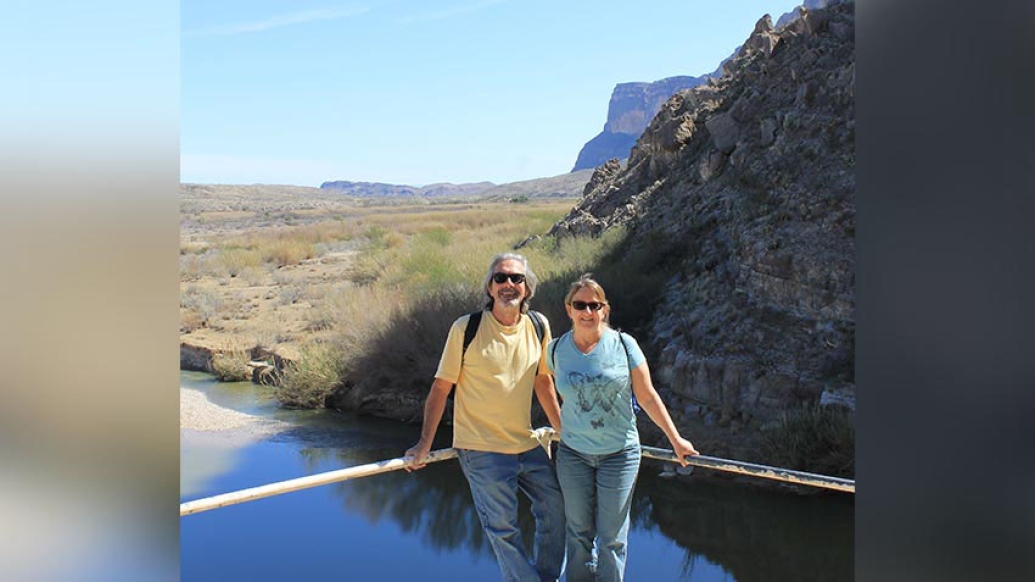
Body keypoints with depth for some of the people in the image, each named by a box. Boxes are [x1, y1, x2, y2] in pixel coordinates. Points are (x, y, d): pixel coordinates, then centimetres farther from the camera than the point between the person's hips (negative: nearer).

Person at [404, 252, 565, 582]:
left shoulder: (538, 326, 0)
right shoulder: (466, 328, -13)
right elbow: (440, 387, -7)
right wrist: (424, 444, -6)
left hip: (527, 444, 5)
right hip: (482, 448, -5)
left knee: (556, 506, 14)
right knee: (502, 529, 1)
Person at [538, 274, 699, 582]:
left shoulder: (623, 344, -8)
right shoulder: (556, 349, -3)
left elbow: (647, 397, -4)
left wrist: (675, 439, -2)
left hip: (619, 453, -2)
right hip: (573, 454, 2)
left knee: (612, 537, 5)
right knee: (579, 532, 12)